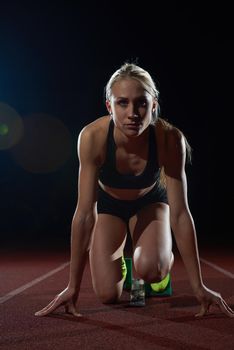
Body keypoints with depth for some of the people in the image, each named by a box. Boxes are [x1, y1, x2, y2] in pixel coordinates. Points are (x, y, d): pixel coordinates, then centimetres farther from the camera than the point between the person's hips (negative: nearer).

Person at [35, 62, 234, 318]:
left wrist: (198, 286, -24)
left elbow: (179, 214, -27)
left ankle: (165, 260, 9)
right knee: (107, 294, -10)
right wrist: (73, 287, -25)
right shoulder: (92, 137, -34)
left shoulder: (170, 139, -33)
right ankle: (117, 260, 26)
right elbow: (84, 214, -30)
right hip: (108, 203, 1)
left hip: (150, 202, 0)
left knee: (149, 270, -30)